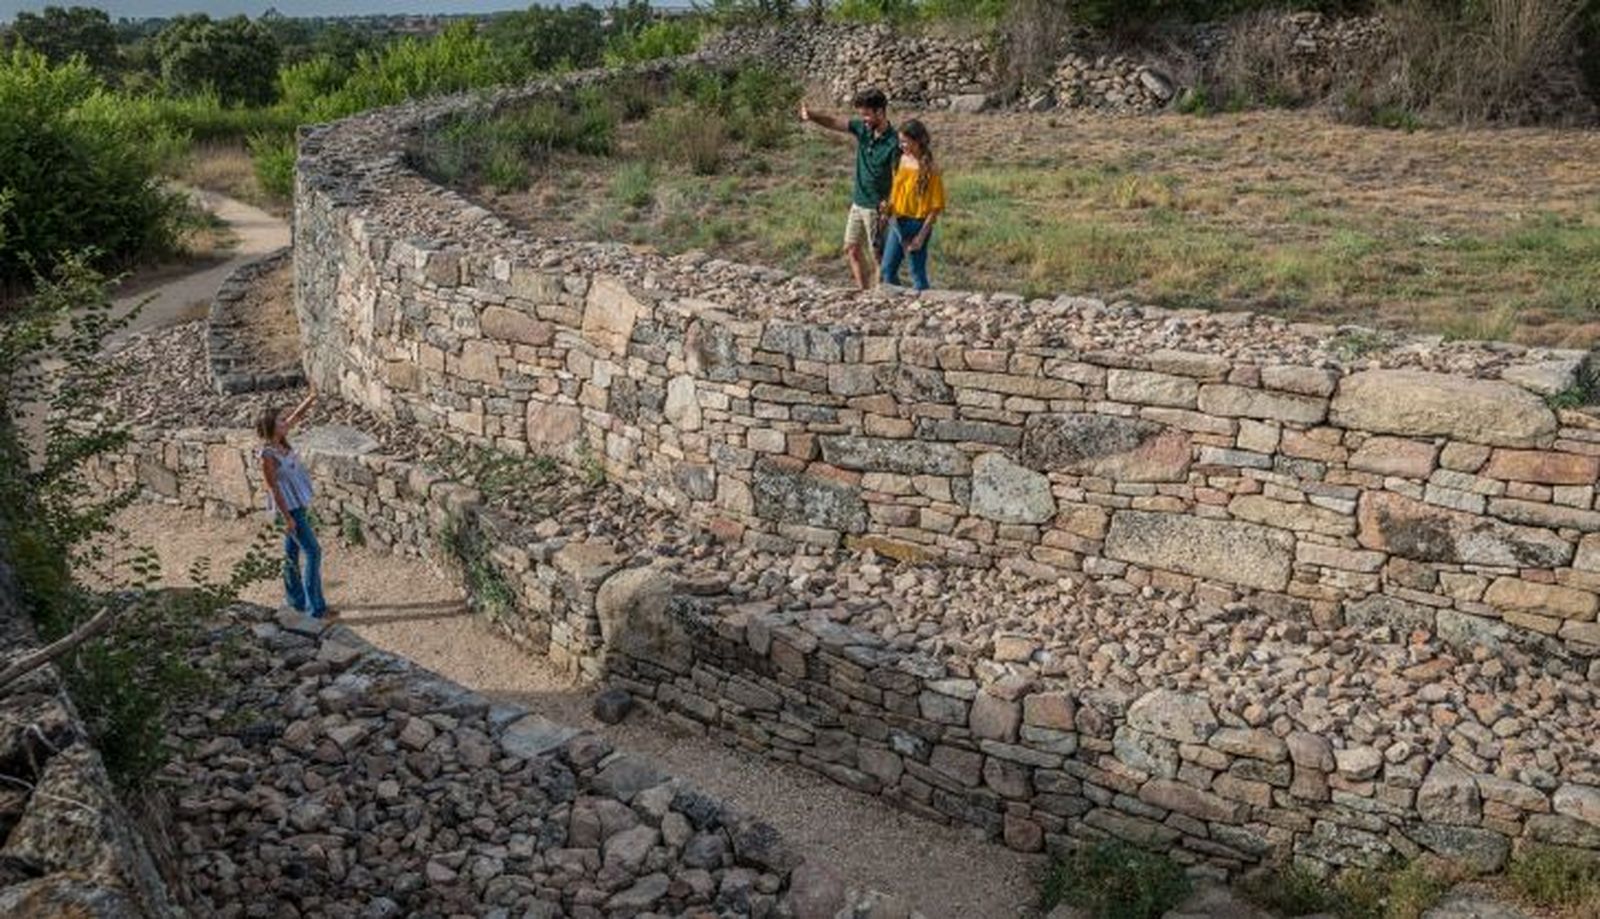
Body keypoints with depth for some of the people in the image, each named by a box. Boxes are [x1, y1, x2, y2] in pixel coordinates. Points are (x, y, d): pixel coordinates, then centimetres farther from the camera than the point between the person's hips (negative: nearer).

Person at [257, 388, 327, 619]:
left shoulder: (281, 441, -1)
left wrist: (310, 398, -8)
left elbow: (296, 416, 7)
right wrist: (287, 518, -18)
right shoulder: (267, 455, -22)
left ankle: (297, 601, 28)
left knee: (292, 553, 17)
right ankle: (316, 607, -3)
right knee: (313, 552, -7)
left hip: (298, 504, 8)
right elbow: (273, 488, -20)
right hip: (289, 508, -8)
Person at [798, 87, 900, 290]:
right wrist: (811, 115, -24)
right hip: (858, 203, 8)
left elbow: (898, 179, -18)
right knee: (852, 249, 14)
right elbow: (833, 122, -5)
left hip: (876, 207, -8)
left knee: (877, 255, 2)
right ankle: (864, 292, 25)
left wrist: (888, 203, -33)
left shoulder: (893, 143, -19)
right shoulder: (863, 129, 0)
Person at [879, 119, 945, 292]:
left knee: (918, 272, 3)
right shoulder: (902, 160, 3)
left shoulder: (930, 169, -15)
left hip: (916, 224, -7)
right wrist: (888, 206, -3)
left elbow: (936, 207, -14)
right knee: (887, 269, 12)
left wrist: (922, 235, -17)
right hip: (896, 222, 7)